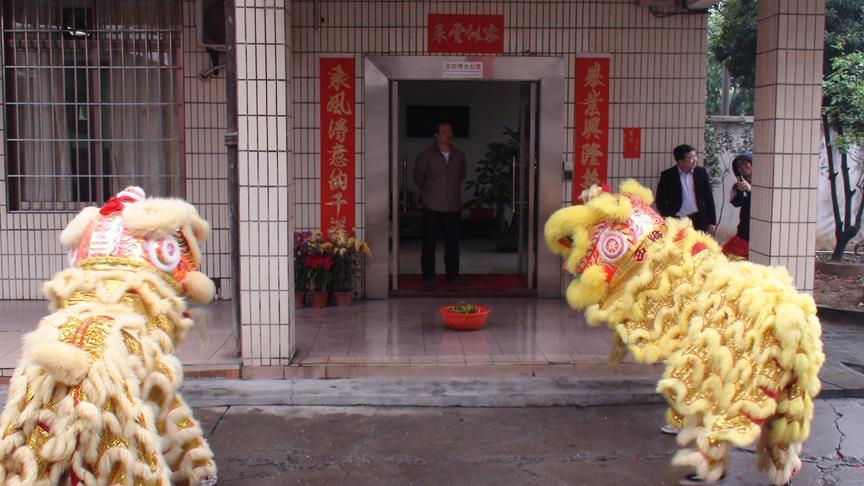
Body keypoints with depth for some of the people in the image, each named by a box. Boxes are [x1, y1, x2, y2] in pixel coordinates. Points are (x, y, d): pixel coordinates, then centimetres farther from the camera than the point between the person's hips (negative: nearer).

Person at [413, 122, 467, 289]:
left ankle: (452, 274, 20)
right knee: (429, 243, 1)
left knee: (453, 243, 9)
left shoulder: (459, 155, 5)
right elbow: (418, 177, 6)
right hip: (432, 207, -3)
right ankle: (428, 277, 9)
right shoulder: (426, 155, -7)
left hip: (454, 206, 3)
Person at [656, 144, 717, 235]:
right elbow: (661, 200, 0)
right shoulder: (668, 175, -4)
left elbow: (708, 198, 6)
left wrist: (711, 222, 3)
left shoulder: (701, 172, 3)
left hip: (698, 220, 2)